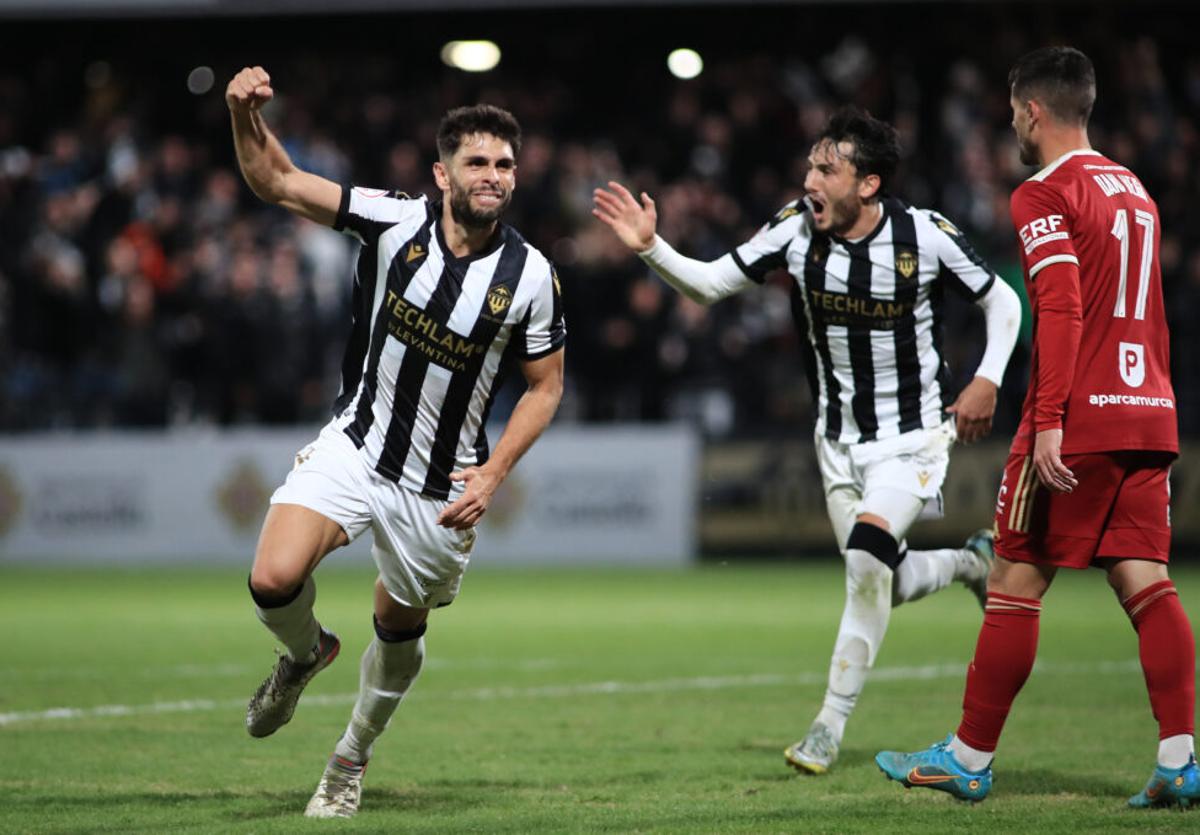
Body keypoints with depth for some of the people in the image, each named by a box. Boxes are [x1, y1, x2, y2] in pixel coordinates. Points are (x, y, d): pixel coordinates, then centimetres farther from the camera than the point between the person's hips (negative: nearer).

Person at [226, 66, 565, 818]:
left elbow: (546, 385, 1)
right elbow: (275, 180, -10)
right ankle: (306, 653, 16)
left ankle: (351, 763, 40)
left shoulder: (530, 275, -11)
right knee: (274, 580, -21)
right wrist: (246, 114, -30)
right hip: (355, 445, 0)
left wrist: (492, 474, -10)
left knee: (401, 626, 14)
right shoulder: (395, 222, -11)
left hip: (441, 486, 0)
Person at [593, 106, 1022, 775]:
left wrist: (988, 381, -15)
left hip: (913, 435, -5)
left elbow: (1002, 300, -3)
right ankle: (972, 562, 43)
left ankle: (832, 721, -16)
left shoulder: (926, 236, -17)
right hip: (840, 436, 5)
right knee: (880, 584, 9)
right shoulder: (797, 229, -10)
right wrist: (651, 247, -22)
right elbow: (710, 283, -6)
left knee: (868, 550, -25)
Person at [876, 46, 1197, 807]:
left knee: (1016, 586, 1)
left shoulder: (1045, 196, -7)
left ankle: (969, 759, 7)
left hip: (1077, 426, -7)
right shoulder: (1135, 190, 18)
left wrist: (1049, 420, -21)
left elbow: (1063, 309, -18)